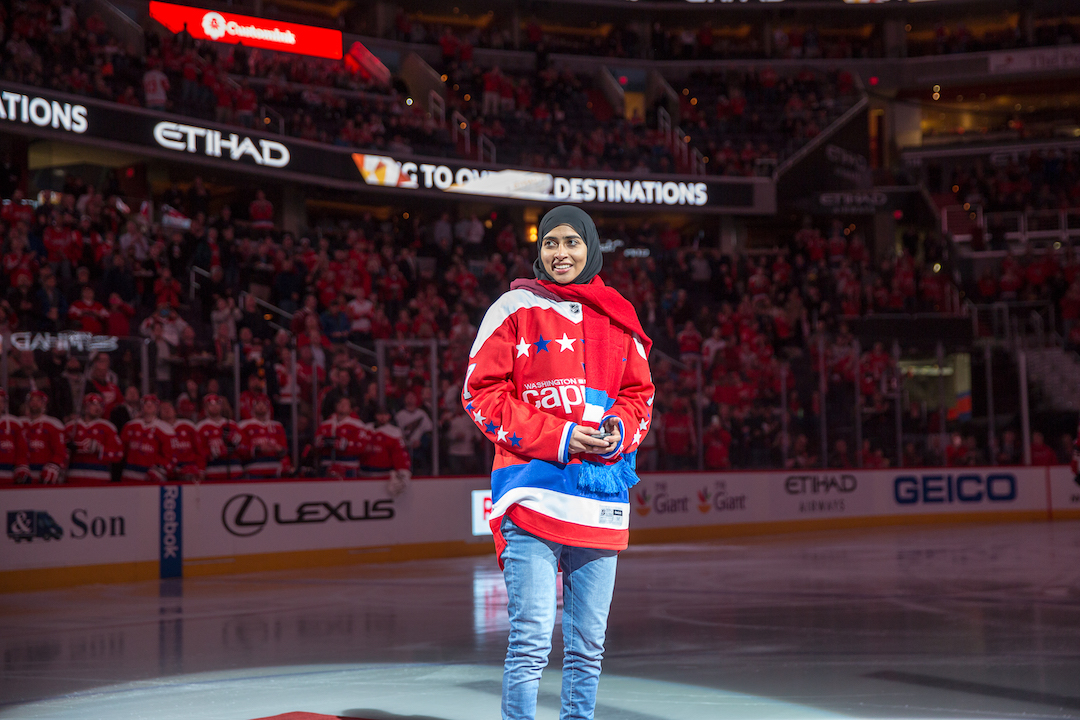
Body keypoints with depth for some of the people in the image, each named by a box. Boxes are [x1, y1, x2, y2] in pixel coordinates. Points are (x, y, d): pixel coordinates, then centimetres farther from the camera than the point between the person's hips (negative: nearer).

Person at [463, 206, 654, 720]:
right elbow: (482, 392, -2)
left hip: (601, 494, 4)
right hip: (533, 492, -4)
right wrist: (557, 438, -11)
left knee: (588, 646, 10)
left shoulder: (618, 319, 14)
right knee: (531, 642, -9)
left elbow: (639, 394, 20)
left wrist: (620, 429, -3)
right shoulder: (515, 309, 2)